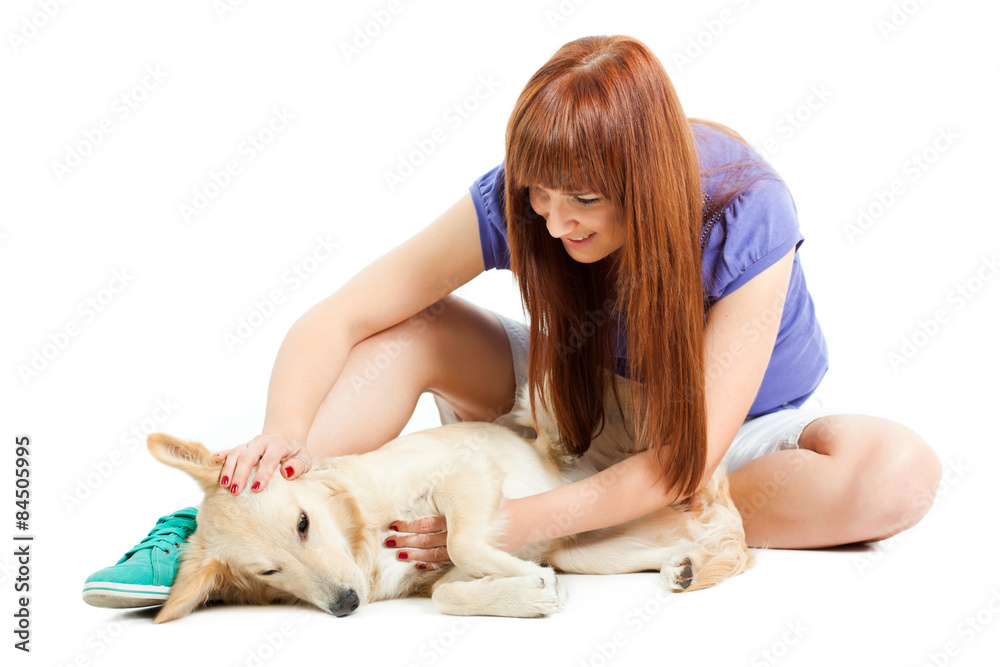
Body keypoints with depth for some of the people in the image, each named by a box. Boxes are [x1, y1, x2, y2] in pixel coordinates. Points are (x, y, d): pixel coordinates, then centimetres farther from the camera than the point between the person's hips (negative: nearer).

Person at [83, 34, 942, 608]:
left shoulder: (748, 215, -31)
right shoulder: (514, 203, -24)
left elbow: (690, 452, -31)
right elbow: (337, 319, -24)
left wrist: (527, 521, -41)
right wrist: (284, 432, -44)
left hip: (742, 429, -1)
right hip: (590, 404, 2)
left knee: (901, 470, -33)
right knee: (415, 329, -22)